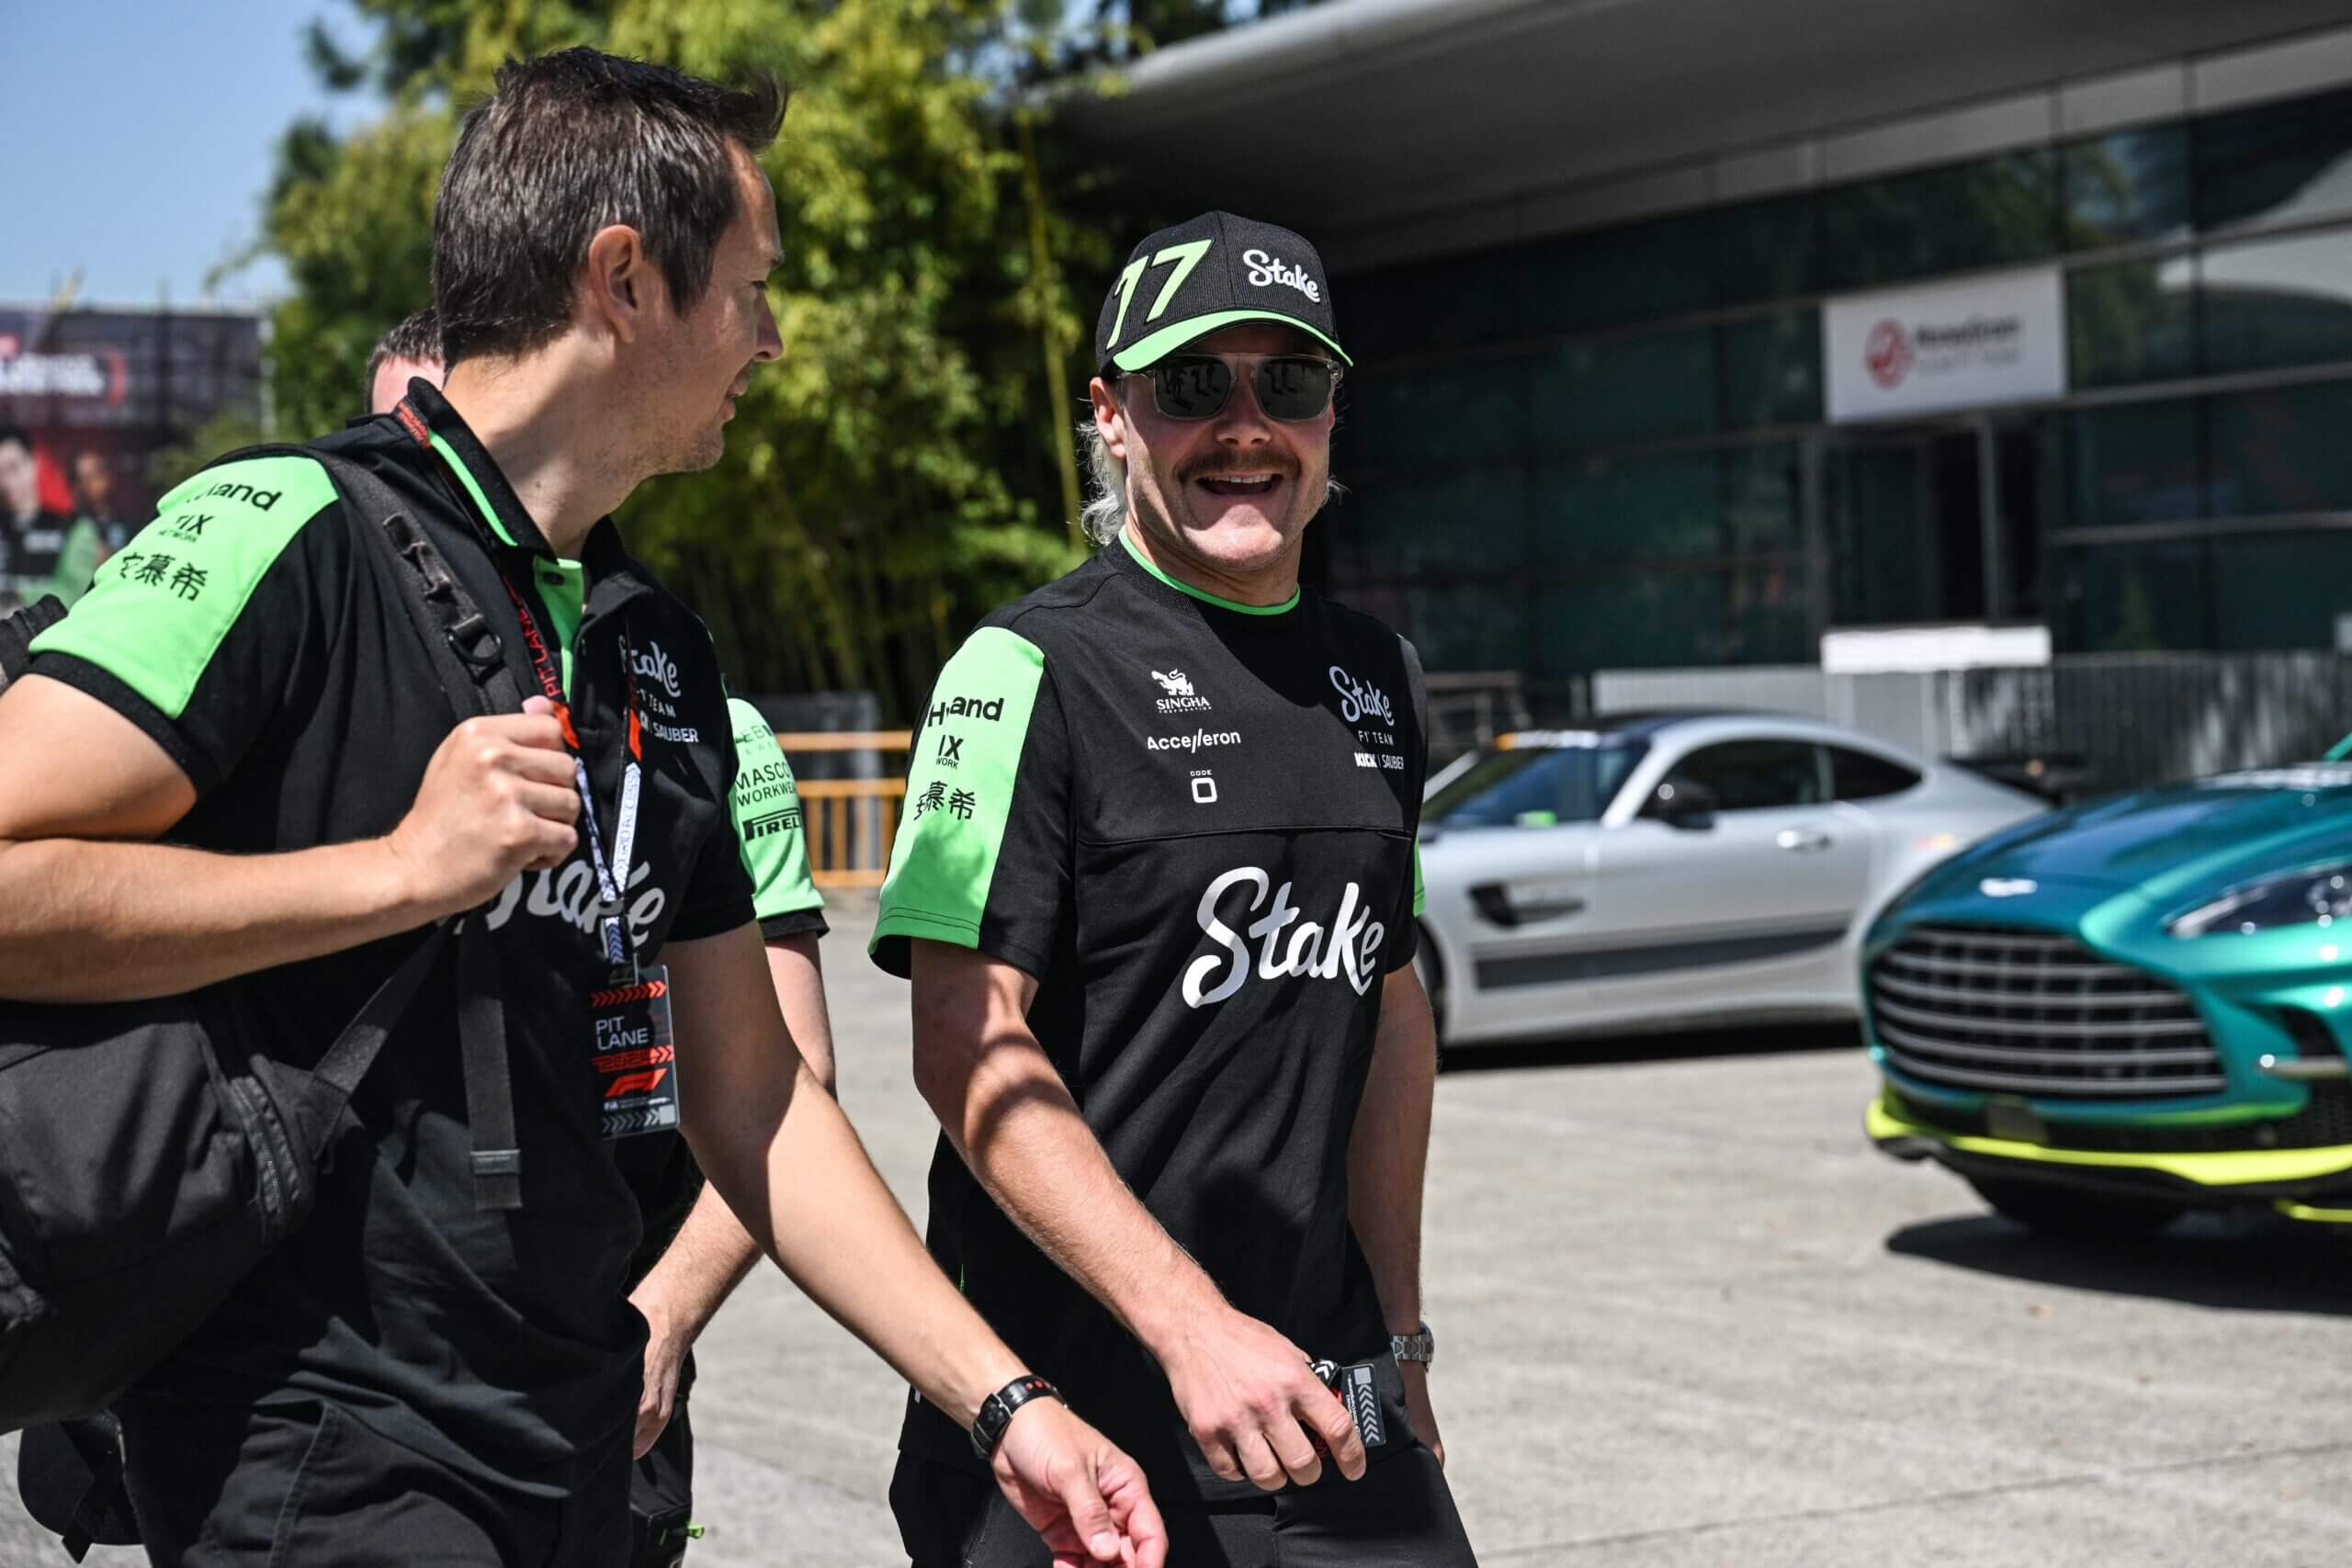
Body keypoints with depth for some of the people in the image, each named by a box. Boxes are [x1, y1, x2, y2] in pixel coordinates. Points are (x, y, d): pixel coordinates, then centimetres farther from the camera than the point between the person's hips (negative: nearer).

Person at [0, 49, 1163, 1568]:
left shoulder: (664, 649, 14)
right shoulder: (290, 535, -11)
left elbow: (751, 1098, 16)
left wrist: (1005, 1402, 10)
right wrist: (403, 867, -19)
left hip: (581, 1444, 8)